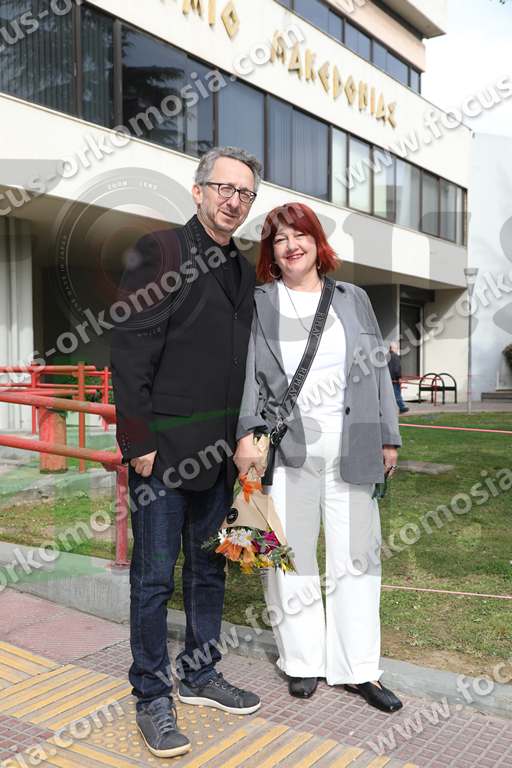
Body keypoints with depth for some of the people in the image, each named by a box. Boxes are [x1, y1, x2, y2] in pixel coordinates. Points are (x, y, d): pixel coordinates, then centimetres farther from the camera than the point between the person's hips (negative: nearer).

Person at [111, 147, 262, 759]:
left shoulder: (243, 271, 13)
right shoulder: (159, 251, -8)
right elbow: (130, 354, -13)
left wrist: (243, 441, 14)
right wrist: (139, 444, -16)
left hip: (219, 451, 7)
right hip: (163, 448, -7)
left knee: (210, 570, 17)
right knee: (155, 577, 4)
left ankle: (199, 675, 34)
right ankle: (152, 696, 20)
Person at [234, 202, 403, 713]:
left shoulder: (353, 299, 13)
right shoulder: (259, 304, 6)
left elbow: (378, 370, 13)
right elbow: (248, 373, -2)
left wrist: (387, 437, 9)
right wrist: (246, 434, -13)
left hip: (350, 447, 3)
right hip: (287, 447, -2)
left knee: (355, 556, 6)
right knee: (291, 556, 4)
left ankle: (357, 669, 18)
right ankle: (302, 662, 21)